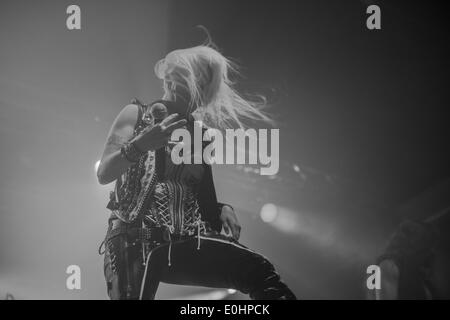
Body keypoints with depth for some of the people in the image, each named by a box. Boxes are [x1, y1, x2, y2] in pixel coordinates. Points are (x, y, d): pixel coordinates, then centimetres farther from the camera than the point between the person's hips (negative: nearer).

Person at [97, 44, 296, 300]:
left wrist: (223, 210, -2)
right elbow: (104, 174, 0)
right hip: (133, 240, -2)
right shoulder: (138, 115, 10)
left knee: (258, 270, -22)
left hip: (186, 241, 3)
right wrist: (140, 144, -18)